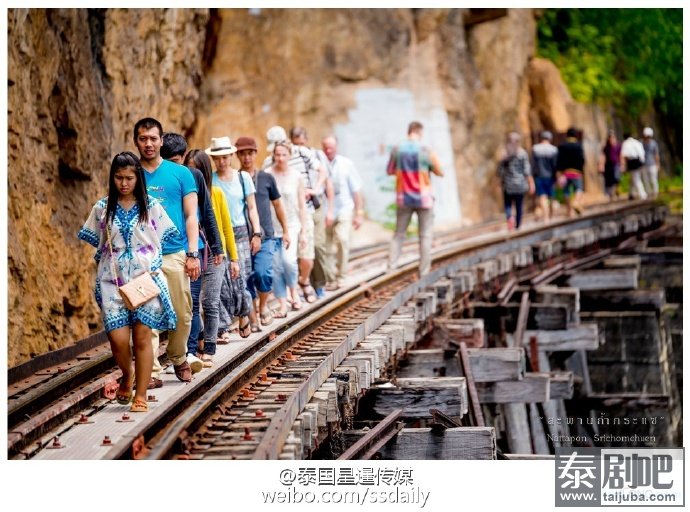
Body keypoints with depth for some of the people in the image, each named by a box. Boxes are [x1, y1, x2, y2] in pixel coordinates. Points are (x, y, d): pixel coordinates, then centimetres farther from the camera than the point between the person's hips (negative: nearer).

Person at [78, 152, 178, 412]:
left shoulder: (151, 207, 4)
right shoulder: (102, 208, 6)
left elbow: (163, 237, 10)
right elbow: (96, 241, 16)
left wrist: (153, 266, 3)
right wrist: (109, 257, 8)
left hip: (145, 277, -1)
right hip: (113, 280, 1)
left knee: (142, 337, -3)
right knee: (118, 338, -9)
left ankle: (141, 395, 5)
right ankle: (127, 375, 23)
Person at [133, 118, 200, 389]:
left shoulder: (180, 173, 7)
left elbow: (191, 216, 6)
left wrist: (192, 254, -3)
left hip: (175, 253, 0)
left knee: (182, 314, 4)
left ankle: (178, 359, 27)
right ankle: (152, 372, 2)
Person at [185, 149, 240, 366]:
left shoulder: (216, 194, 4)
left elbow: (226, 227, 10)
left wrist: (234, 258, 10)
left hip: (214, 256, 1)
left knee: (210, 304, 0)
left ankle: (208, 351, 5)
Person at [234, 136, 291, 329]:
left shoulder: (266, 178, 7)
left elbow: (277, 205, 17)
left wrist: (286, 230, 19)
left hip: (265, 237, -1)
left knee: (263, 273, -20)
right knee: (247, 280, 1)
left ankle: (263, 306, 6)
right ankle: (253, 318, 16)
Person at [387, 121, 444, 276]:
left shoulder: (397, 150, -2)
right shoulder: (425, 151, -10)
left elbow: (390, 171, 7)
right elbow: (439, 172, -2)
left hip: (403, 198, 3)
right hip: (424, 198, -3)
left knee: (399, 234, 11)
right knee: (425, 236, 3)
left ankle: (391, 267, 3)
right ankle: (424, 272, 3)